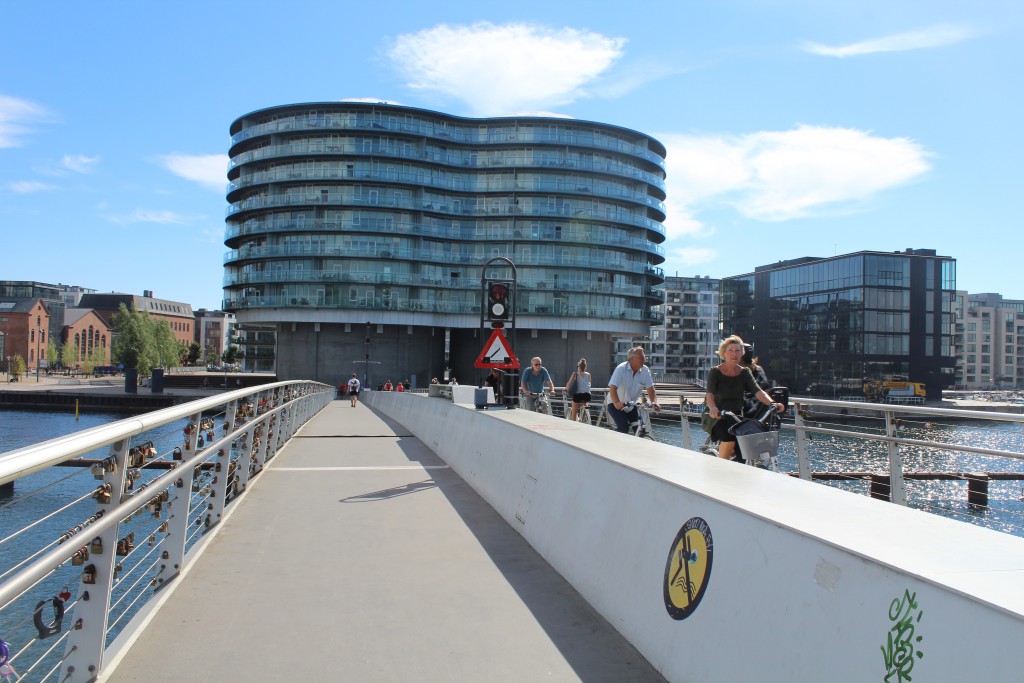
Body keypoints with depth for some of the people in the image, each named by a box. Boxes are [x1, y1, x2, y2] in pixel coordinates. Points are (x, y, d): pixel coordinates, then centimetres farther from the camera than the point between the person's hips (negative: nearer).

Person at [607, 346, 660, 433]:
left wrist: (654, 403, -33)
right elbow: (613, 388, -31)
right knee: (623, 427, -23)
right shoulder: (621, 369, -23)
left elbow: (650, 389, -13)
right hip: (616, 404, -5)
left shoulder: (645, 370, -11)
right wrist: (617, 403, -49)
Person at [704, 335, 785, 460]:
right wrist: (713, 408, -44)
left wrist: (772, 403, -30)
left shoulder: (744, 372, 6)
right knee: (729, 438, -31)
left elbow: (757, 391, -9)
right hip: (717, 417, -4)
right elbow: (710, 394, -21)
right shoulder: (715, 372, -5)